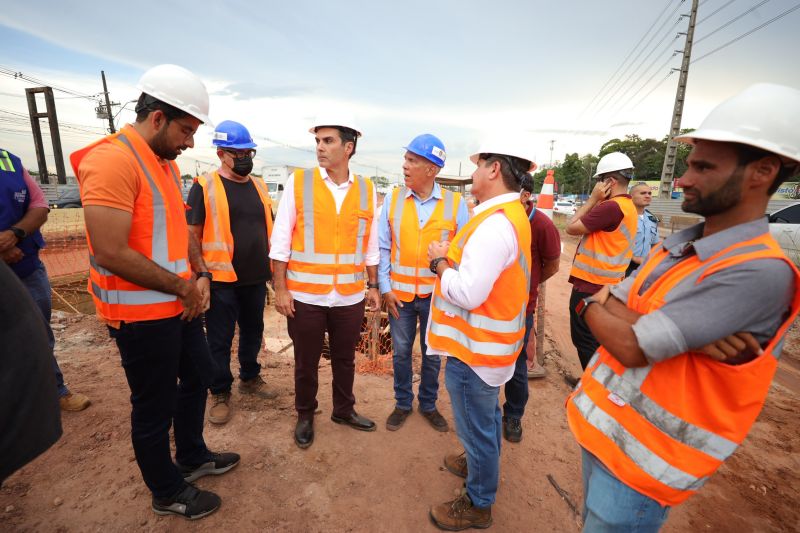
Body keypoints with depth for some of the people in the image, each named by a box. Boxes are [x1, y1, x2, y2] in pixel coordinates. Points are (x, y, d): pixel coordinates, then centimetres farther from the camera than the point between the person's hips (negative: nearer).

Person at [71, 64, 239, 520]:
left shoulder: (167, 163, 10)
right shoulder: (111, 160, -19)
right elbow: (111, 253, -25)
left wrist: (200, 275, 0)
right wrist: (182, 287, -16)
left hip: (180, 304, 9)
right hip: (142, 314, -9)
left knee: (197, 377, 22)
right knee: (155, 407, 10)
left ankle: (192, 457, 45)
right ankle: (169, 492, 33)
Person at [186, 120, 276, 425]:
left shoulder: (259, 187, 9)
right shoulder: (205, 187, -6)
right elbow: (193, 235, -6)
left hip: (256, 278, 5)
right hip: (221, 279, -5)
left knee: (253, 332, 18)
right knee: (220, 340, 7)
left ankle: (250, 378, 37)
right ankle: (220, 393, 25)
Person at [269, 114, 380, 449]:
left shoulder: (366, 189, 2)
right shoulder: (298, 182, -4)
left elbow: (370, 244, 8)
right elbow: (281, 239, -3)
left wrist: (373, 287, 9)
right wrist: (280, 287, -6)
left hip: (350, 296, 2)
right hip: (305, 296, -1)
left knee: (345, 359, 18)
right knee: (306, 362, 15)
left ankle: (344, 410, 42)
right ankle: (305, 416, 38)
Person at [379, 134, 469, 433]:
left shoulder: (456, 204, -7)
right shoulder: (394, 199, -2)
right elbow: (383, 248, 1)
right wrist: (385, 288, -3)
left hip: (437, 295, -1)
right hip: (400, 294, 1)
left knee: (433, 355, 15)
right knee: (401, 353, 15)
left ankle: (428, 405, 38)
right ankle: (402, 404, 38)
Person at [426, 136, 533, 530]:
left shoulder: (495, 223, -26)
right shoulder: (512, 214, 8)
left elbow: (468, 293, -31)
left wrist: (439, 262, -16)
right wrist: (453, 255, 2)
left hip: (474, 347, -10)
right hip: (489, 341, 10)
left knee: (476, 424, 10)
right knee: (485, 415, 28)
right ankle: (482, 465, 52)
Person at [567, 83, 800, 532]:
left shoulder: (759, 273, -22)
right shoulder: (675, 246, 4)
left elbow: (630, 347, -26)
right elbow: (609, 306, -2)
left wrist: (592, 307, -6)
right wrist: (680, 333, -20)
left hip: (643, 456, -7)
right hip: (602, 424, 7)